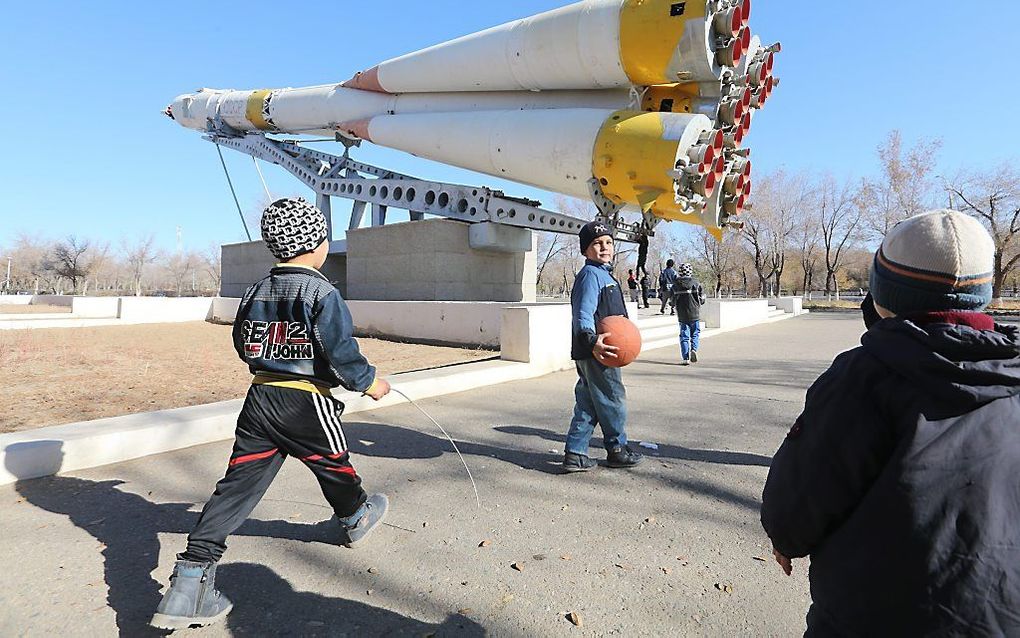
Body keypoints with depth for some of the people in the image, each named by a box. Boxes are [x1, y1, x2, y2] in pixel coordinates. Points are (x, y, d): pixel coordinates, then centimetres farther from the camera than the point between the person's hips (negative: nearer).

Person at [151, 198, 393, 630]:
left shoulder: (255, 292, 8)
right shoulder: (321, 293, -14)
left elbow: (245, 348, 17)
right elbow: (341, 354, -17)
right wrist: (369, 383, -1)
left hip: (259, 399, 6)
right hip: (307, 404, -5)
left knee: (237, 487, 6)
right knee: (334, 465, 19)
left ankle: (189, 583, 3)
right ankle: (354, 519, 45)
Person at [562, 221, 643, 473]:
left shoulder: (603, 274, 20)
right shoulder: (591, 275, -13)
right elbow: (583, 313, -25)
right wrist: (592, 341, -39)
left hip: (595, 352, 10)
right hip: (597, 354, -10)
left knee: (587, 404, 11)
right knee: (613, 400, 4)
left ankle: (575, 454, 16)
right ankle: (617, 450, 20)